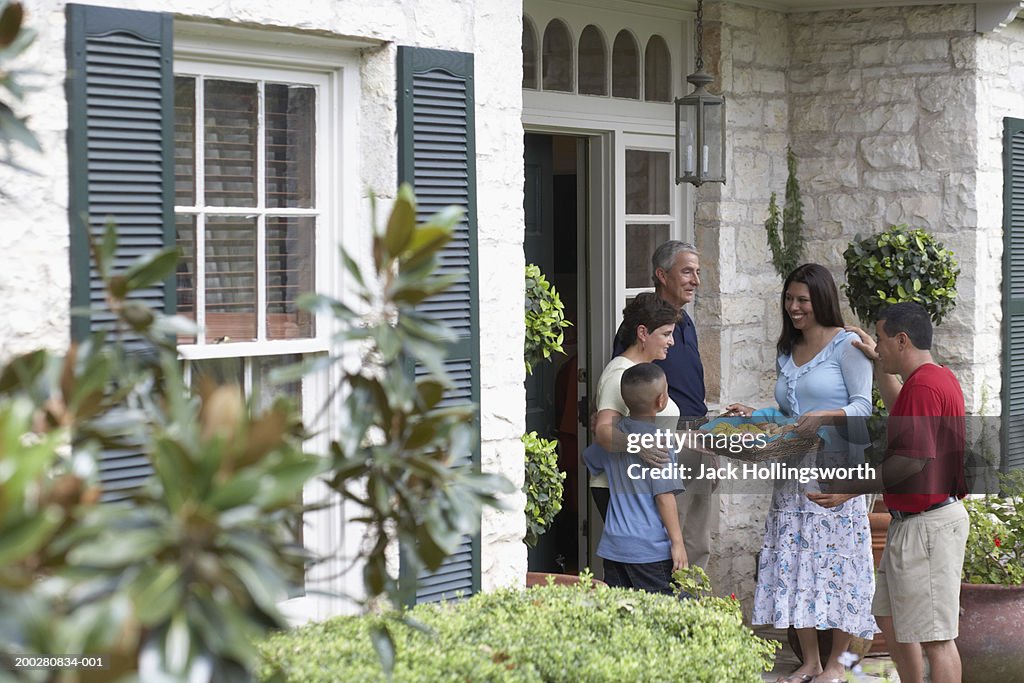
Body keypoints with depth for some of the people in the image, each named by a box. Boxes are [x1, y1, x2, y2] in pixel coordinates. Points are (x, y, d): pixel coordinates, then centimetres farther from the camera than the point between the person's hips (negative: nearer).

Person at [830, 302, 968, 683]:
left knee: (934, 635, -6)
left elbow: (912, 460, -26)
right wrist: (878, 365, 31)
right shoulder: (939, 378, 15)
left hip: (927, 526, -11)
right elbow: (900, 410, 37)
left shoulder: (924, 386, -20)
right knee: (890, 617, 20)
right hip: (913, 523, 11)